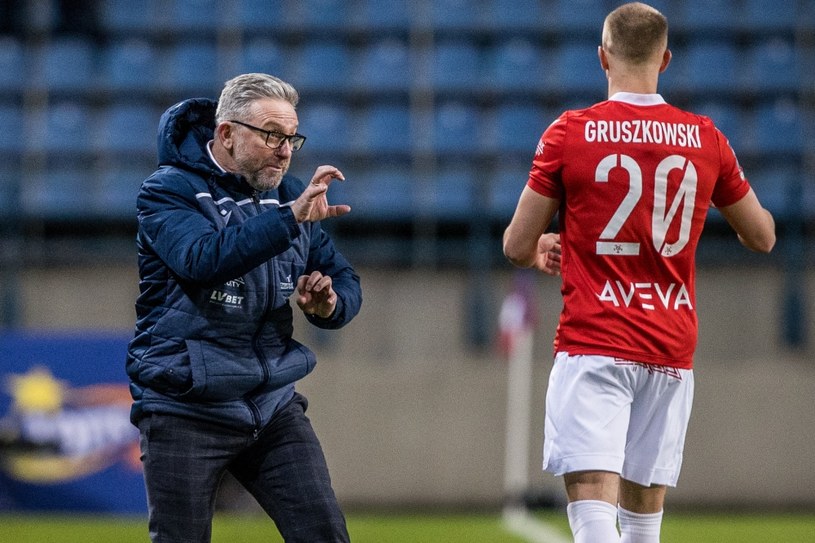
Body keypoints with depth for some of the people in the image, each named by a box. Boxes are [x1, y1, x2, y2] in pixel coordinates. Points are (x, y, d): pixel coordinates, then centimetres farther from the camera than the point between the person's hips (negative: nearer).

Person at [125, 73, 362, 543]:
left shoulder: (288, 195, 10)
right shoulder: (168, 191, -8)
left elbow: (346, 283, 13)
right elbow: (203, 258, -29)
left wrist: (329, 304, -12)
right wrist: (290, 219, -37)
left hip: (274, 406, 5)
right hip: (186, 411, -5)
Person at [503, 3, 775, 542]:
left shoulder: (569, 134, -4)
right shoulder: (706, 139, 4)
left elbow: (517, 246, 0)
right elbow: (763, 237, 16)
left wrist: (540, 251, 24)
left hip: (592, 342, -4)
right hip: (672, 350, 4)